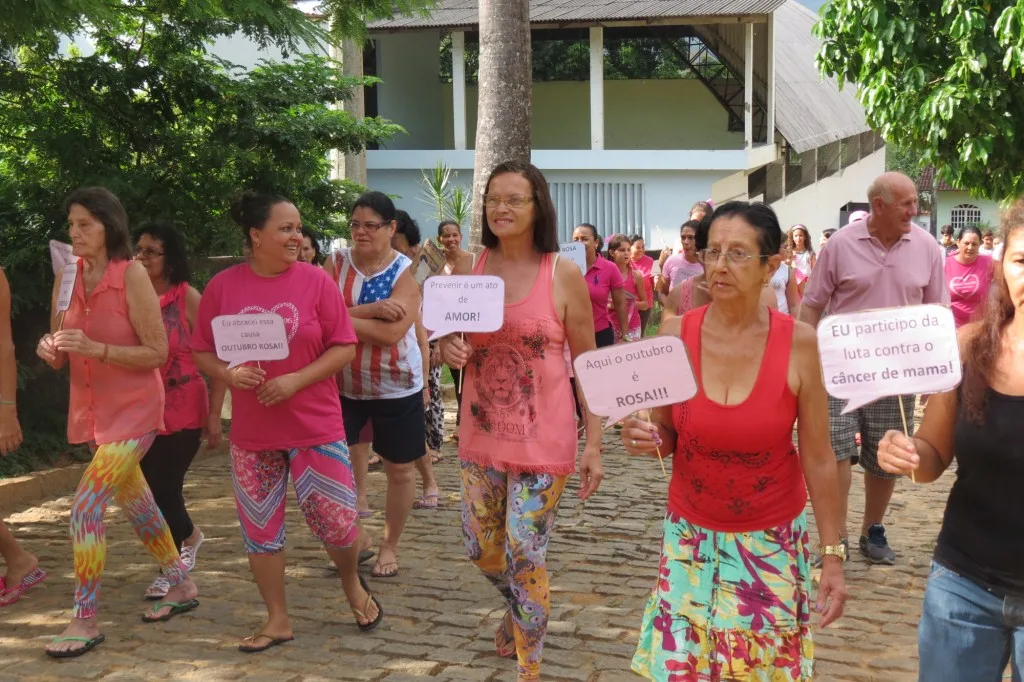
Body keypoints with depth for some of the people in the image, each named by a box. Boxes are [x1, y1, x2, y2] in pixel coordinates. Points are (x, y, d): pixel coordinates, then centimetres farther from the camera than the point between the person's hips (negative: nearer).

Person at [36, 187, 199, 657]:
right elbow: (61, 357, 9)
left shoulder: (132, 275, -16)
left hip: (133, 411, -7)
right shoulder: (67, 278, 2)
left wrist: (96, 349, -26)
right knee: (135, 503, 19)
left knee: (85, 506, -15)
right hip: (93, 411, 7)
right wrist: (49, 350, -14)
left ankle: (85, 621, -4)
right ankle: (181, 586, 37)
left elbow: (157, 352, -16)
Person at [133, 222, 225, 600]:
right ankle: (189, 537, 43)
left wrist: (214, 414, -9)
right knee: (152, 490, 12)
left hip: (184, 413, -4)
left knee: (165, 488, 0)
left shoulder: (187, 298, -8)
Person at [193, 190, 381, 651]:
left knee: (336, 520, 0)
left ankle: (353, 584, 32)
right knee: (259, 528, 8)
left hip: (316, 426, -2)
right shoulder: (222, 286, -1)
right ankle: (277, 619, 25)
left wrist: (296, 380, -17)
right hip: (252, 431, 2)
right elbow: (202, 352, 5)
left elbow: (344, 347, -5)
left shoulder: (315, 280, -6)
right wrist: (229, 374, -16)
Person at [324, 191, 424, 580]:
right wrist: (370, 309, -27)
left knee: (400, 470, 9)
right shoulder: (336, 263, -2)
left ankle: (390, 546, 29)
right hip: (342, 384, 2)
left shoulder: (405, 272, -11)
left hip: (396, 388, -2)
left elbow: (391, 333, -23)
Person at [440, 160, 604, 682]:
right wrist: (447, 349, -11)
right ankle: (520, 609, 50)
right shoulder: (468, 267, 2)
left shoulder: (563, 275, -8)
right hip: (482, 432, 5)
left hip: (542, 439, -4)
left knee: (524, 556, -2)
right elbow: (449, 339, 14)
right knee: (482, 548, 17)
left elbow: (588, 362, -3)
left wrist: (594, 445, -6)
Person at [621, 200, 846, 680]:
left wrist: (833, 554, -7)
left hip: (773, 539, -1)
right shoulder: (675, 335, -10)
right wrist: (647, 440, -20)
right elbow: (668, 437, 3)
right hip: (692, 534, 1)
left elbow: (818, 458, -8)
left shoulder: (798, 342, -14)